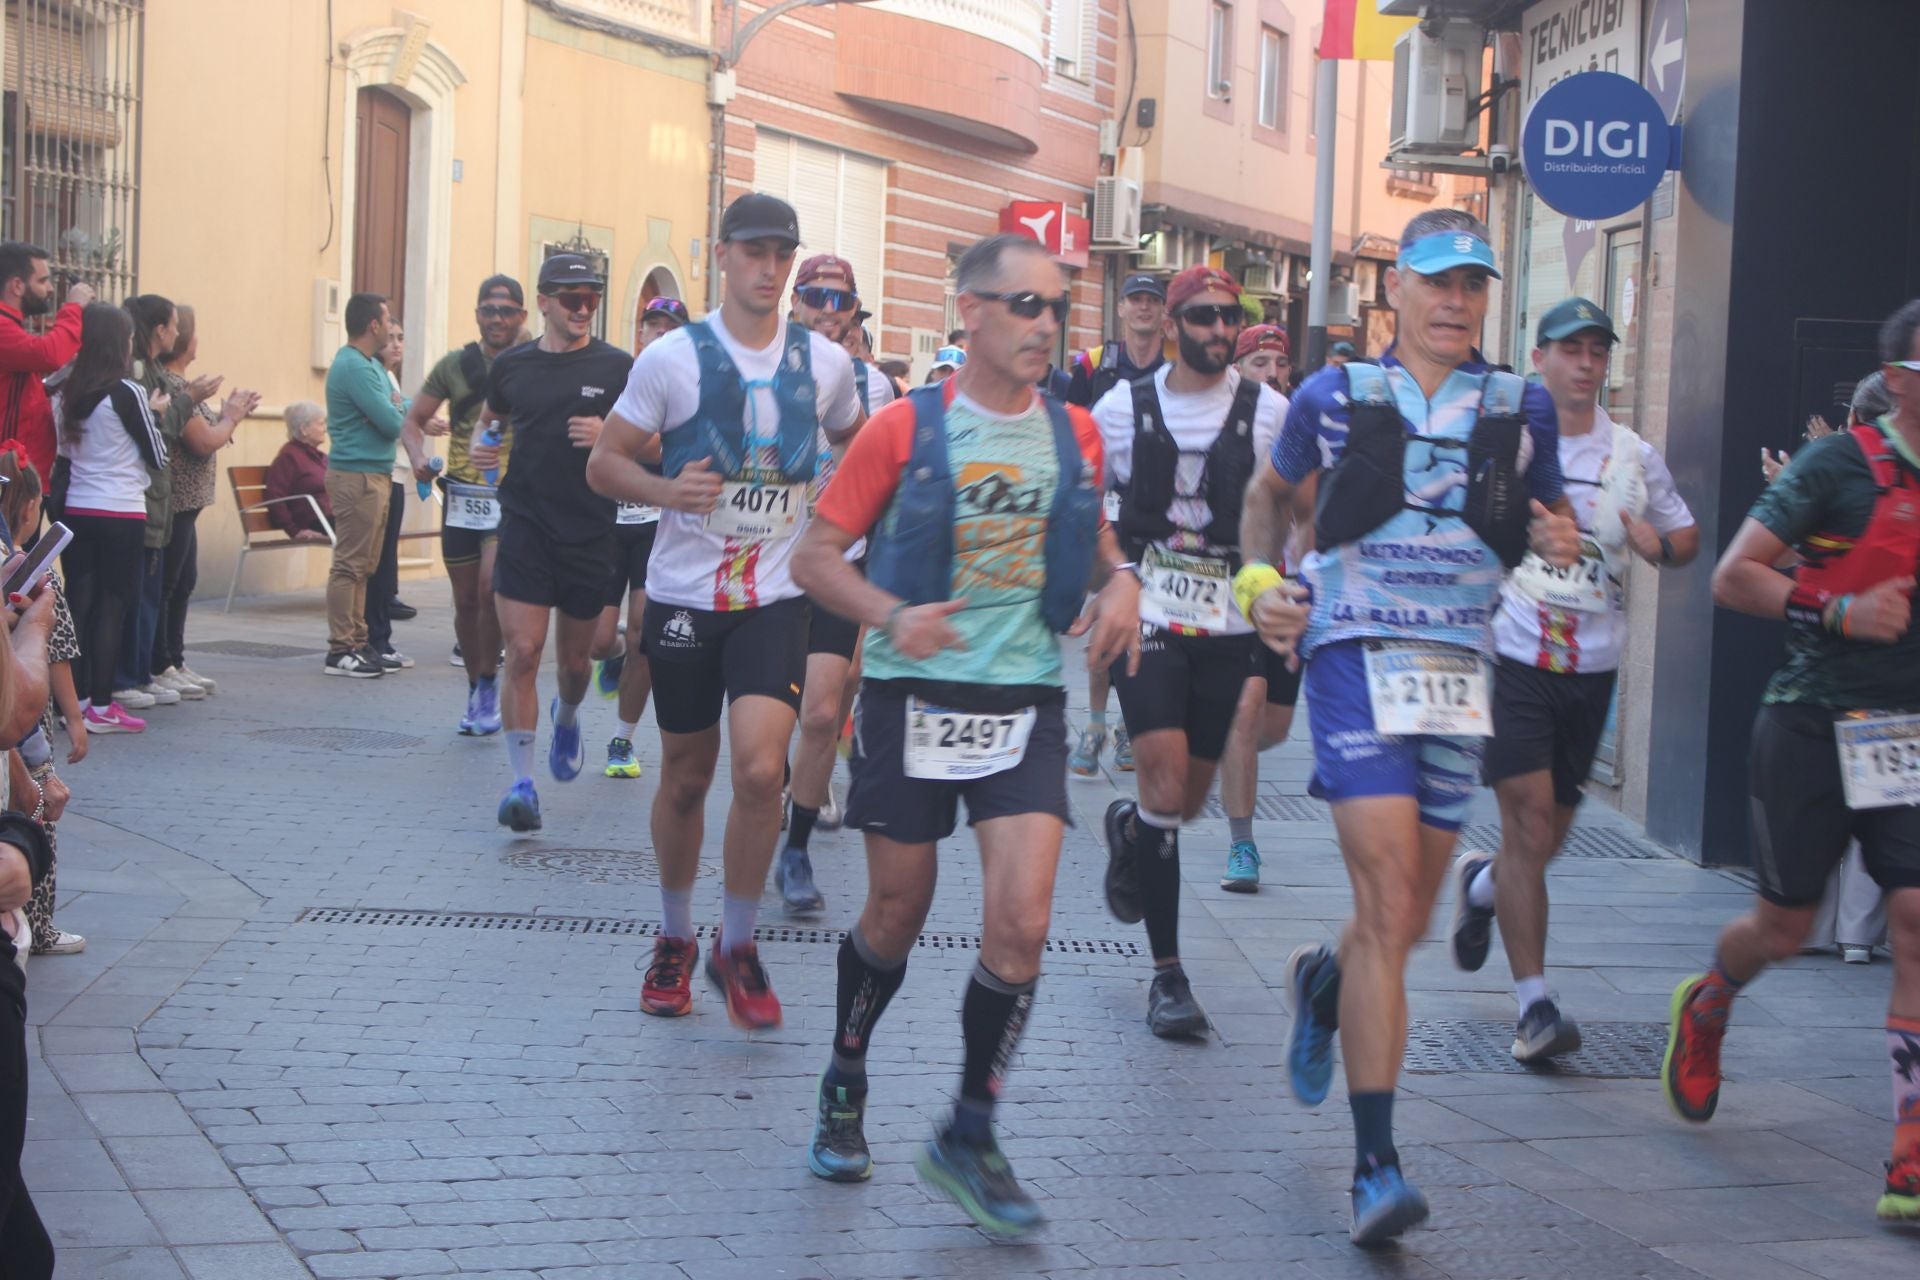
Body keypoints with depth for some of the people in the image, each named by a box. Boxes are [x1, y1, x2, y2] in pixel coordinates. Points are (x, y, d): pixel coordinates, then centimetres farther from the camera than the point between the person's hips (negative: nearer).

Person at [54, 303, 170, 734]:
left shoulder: (70, 393, 6)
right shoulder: (127, 392, -12)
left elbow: (65, 454, 14)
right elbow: (157, 456, -5)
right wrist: (154, 414, 10)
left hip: (76, 510, 6)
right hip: (121, 515, -6)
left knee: (79, 603, 8)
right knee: (112, 607, -1)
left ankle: (77, 700, 10)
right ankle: (101, 707, -1)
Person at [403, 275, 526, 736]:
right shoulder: (454, 365, 5)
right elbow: (414, 421, 9)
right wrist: (418, 459, -11)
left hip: (511, 499, -3)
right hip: (461, 498, 3)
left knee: (491, 585, -21)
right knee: (466, 600, 8)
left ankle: (489, 683, -3)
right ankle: (476, 693, 24)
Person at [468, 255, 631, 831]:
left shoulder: (617, 367, -1)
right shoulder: (511, 365, 6)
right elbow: (492, 420, 24)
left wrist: (610, 437, -17)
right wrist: (482, 448, 2)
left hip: (591, 532, 0)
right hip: (524, 527, 0)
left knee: (574, 658, 13)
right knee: (523, 653, -10)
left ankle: (567, 718, 48)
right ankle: (521, 780, -6)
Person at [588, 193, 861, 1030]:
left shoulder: (824, 363, 4)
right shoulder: (672, 358, -4)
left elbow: (858, 445, 24)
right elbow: (604, 464, -1)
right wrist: (665, 489, -20)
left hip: (776, 596, 0)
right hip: (683, 593, 0)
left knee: (760, 767, -17)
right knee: (686, 776, 10)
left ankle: (736, 947, 1)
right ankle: (674, 940, 31)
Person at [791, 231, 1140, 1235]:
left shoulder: (1073, 433, 5)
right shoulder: (906, 429, -6)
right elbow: (815, 555, -4)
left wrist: (1118, 578, 3)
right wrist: (893, 617, -21)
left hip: (1026, 702, 2)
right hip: (913, 698, -2)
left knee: (1020, 925, -10)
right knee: (895, 917, 10)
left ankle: (969, 1136, 6)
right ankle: (845, 1088, 37)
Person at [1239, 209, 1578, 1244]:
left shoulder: (1522, 408, 9)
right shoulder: (1335, 396, 4)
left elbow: (1549, 520, 19)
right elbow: (1270, 495, 19)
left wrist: (1560, 540, -5)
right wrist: (1259, 584, 2)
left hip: (1461, 668, 4)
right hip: (1356, 654, -4)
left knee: (1407, 920, 10)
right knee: (1388, 901, -15)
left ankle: (1324, 983, 47)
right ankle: (1375, 1163, -13)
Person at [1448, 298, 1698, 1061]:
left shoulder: (1634, 456, 9)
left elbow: (1686, 535, 17)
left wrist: (1660, 546, -5)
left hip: (1592, 668, 4)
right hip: (1513, 655, -4)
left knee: (1549, 834, 11)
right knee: (1530, 823, -12)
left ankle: (1482, 886, 46)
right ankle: (1534, 1004, -6)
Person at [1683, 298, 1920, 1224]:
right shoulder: (1839, 464, -7)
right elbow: (1734, 577, -9)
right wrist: (1839, 610, -20)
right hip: (1814, 723, -3)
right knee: (1786, 927, 8)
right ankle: (1707, 1006, 44)